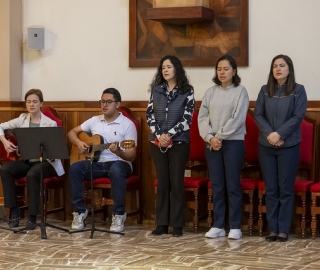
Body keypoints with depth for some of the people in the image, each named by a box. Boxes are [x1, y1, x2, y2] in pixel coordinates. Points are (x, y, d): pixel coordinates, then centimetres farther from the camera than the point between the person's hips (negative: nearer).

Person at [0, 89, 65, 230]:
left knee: (32, 174, -36)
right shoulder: (22, 120, 8)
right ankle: (14, 211, -15)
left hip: (45, 161, -4)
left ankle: (32, 216, -23)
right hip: (25, 160, 4)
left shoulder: (50, 124, -4)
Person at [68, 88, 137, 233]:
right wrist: (78, 143, -4)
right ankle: (80, 211, -14)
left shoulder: (128, 124, -4)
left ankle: (119, 215, -26)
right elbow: (72, 132, 18)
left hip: (119, 163, -4)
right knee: (75, 168, -26)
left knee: (116, 171, -40)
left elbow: (132, 155, -9)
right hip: (96, 162, 4)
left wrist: (118, 152, -30)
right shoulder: (94, 120, 11)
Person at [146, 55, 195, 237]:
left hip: (179, 142, -3)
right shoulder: (156, 89, 7)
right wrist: (159, 135, -10)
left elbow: (187, 118, -8)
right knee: (162, 181, 6)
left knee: (177, 181, 0)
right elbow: (150, 114, 4)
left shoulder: (187, 91, -2)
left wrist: (170, 134, -15)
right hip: (157, 142, 3)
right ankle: (162, 223, 11)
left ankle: (177, 224, 5)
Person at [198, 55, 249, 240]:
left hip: (233, 143, -4)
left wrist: (219, 137, -12)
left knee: (233, 185, -2)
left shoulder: (240, 91, -2)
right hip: (212, 143, 4)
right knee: (216, 185, 7)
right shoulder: (210, 92, 11)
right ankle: (218, 226, 12)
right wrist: (210, 137, -9)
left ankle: (235, 227, 4)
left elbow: (238, 119, -10)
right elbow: (202, 117, 5)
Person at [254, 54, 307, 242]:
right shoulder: (265, 90, 9)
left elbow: (298, 116, -8)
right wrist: (269, 134, -13)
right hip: (266, 146, 3)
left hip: (289, 146, -3)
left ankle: (284, 229, 6)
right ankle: (273, 228, 12)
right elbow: (258, 115, 3)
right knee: (271, 189, 5)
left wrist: (280, 134, -17)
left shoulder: (298, 90, 0)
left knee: (286, 189, 0)